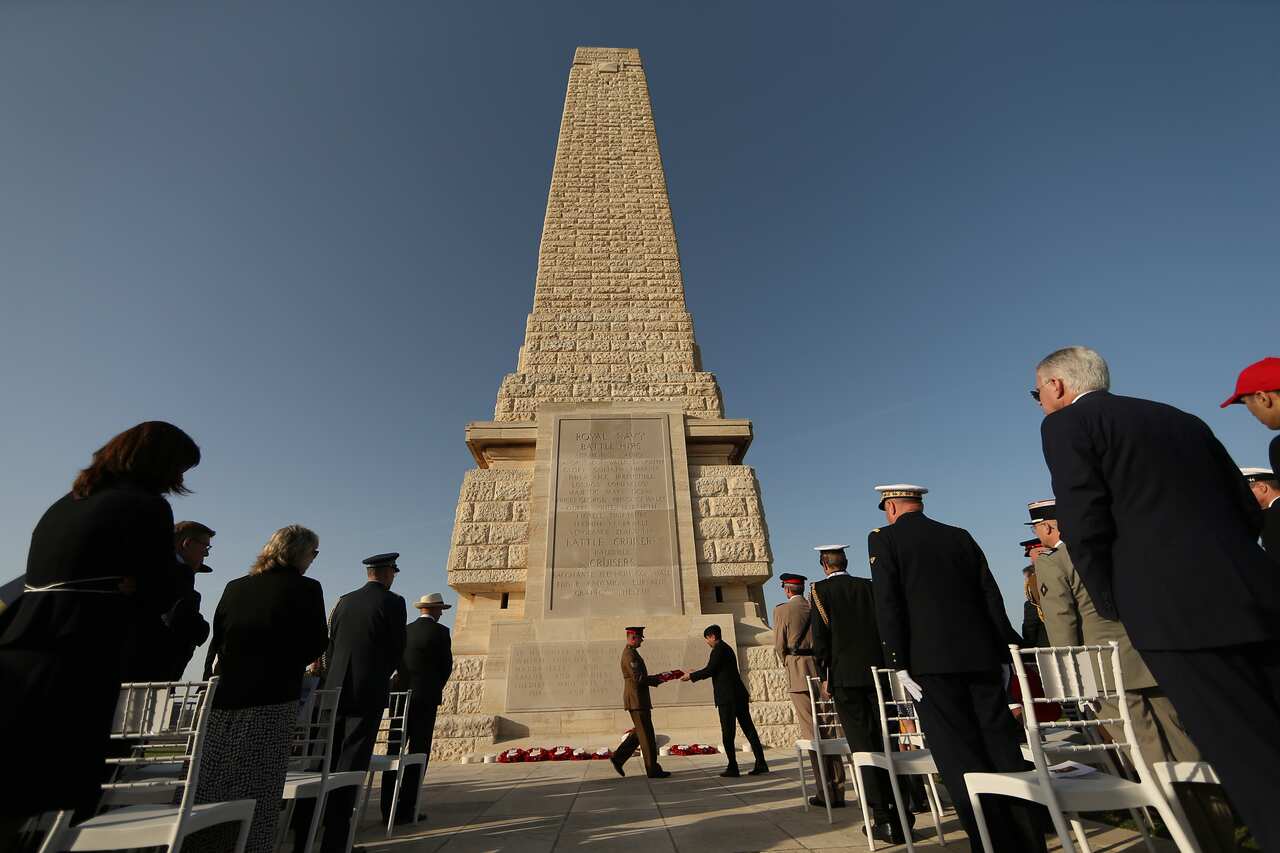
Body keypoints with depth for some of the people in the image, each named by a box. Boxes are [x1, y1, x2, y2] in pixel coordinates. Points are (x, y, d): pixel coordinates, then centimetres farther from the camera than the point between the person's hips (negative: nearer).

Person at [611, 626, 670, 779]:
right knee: (646, 735, -2)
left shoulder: (631, 653, 17)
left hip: (639, 700, 10)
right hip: (636, 701, -10)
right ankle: (653, 769, 5)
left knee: (639, 733, 16)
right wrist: (658, 679, -12)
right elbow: (638, 678, -24)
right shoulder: (630, 654, -17)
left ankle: (618, 757, 19)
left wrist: (657, 677, 11)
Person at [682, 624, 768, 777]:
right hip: (739, 695, 9)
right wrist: (695, 674, 28)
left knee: (727, 734, -1)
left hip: (727, 697, -9)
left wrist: (691, 676, -3)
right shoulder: (727, 648, 19)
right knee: (748, 729, 8)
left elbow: (709, 670, -14)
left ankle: (733, 768, 2)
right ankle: (761, 764, 7)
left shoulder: (718, 649, -10)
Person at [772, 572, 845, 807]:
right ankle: (838, 792, 16)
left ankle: (827, 794, 3)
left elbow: (779, 646, -4)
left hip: (799, 675, -5)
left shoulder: (782, 610, -5)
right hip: (823, 673, 5)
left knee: (812, 735, 1)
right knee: (829, 732, 11)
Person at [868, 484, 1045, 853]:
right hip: (981, 656, 6)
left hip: (931, 661, -5)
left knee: (961, 758, 1)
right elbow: (991, 597, 11)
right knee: (1003, 747, 12)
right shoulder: (960, 536, 13)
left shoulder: (883, 539, -2)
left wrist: (899, 664, -7)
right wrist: (1007, 649, 15)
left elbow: (888, 604, -10)